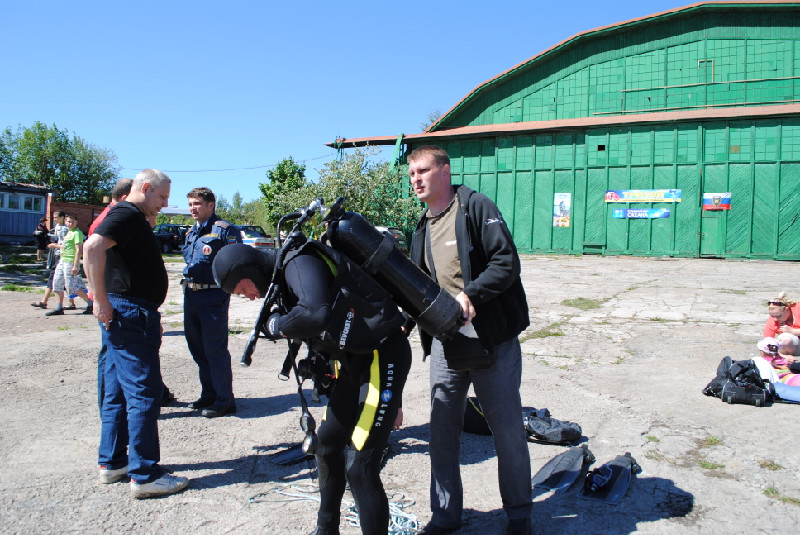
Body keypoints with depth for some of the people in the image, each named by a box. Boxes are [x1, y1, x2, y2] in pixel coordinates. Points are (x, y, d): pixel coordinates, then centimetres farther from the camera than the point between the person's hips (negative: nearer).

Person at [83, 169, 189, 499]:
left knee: (118, 391, 15)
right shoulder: (128, 214, -11)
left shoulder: (133, 218, 20)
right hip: (128, 313, -11)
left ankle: (111, 462, 26)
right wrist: (102, 301, -24)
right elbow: (94, 248, -28)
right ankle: (144, 475, -1)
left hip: (127, 313, 11)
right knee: (144, 392, -7)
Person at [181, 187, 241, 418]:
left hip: (213, 295, -8)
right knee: (197, 347, 13)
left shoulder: (224, 230, -8)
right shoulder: (191, 232, 17)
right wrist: (187, 278, 19)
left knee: (215, 349, -6)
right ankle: (208, 394, 26)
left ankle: (224, 400, 4)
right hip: (191, 294, 9)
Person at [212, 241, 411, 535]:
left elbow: (318, 314, -37)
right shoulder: (283, 278, 13)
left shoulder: (300, 263, -17)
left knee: (359, 465, -12)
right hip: (356, 359, 10)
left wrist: (276, 326, -19)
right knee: (329, 444, 18)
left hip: (383, 357, -10)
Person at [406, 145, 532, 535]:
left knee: (507, 430, 6)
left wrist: (470, 294, -25)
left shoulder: (477, 207, -6)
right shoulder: (423, 229, 16)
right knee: (442, 431, 10)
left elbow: (506, 261, -16)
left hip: (492, 339, -6)